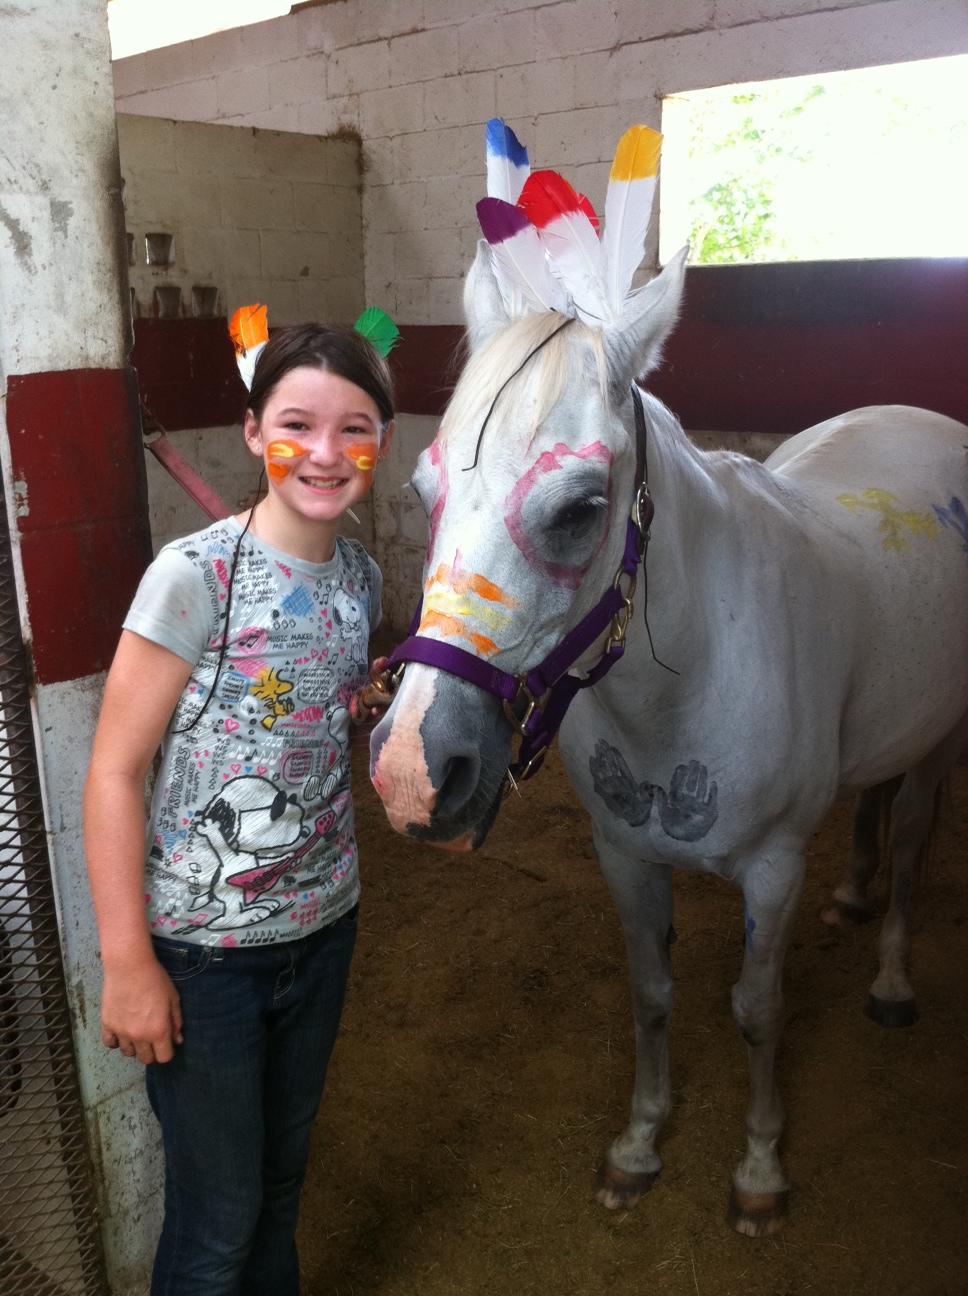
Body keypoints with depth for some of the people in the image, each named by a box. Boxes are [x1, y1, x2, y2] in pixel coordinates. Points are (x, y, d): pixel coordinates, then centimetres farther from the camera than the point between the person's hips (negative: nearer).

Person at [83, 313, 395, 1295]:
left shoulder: (362, 576, -1)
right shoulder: (194, 576, -19)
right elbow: (114, 772, -17)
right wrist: (127, 963, -16)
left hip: (323, 923, 5)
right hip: (202, 948, -5)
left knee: (281, 1174, 24)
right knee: (218, 1213, 12)